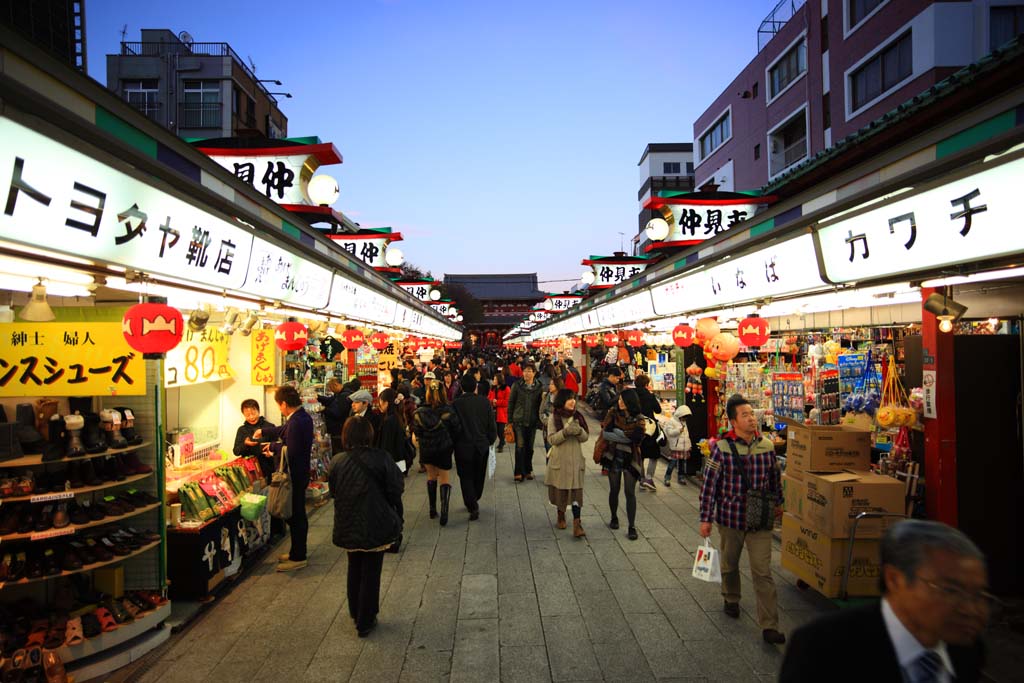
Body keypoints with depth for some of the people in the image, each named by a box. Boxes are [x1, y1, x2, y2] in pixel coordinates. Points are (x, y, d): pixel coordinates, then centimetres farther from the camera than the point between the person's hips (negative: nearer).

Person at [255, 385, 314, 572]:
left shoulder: (296, 422, -25)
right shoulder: (303, 416, 7)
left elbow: (291, 452, -26)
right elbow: (284, 431, 25)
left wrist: (273, 446, -11)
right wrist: (264, 432, 32)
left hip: (294, 475, -10)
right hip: (300, 472, 10)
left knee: (295, 515, 1)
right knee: (297, 514, 19)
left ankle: (298, 558, 12)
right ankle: (297, 552, 32)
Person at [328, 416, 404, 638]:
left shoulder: (337, 461, -7)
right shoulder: (381, 459, -15)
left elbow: (333, 492, 4)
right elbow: (394, 493, -11)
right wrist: (397, 521, 1)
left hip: (347, 527, 3)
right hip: (376, 526, -3)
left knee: (354, 569, 24)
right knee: (371, 573, 10)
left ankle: (355, 614, 39)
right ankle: (365, 622, 18)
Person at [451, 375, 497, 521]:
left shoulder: (456, 404, -13)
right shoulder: (485, 402, -6)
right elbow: (491, 424, -1)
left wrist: (453, 443, 7)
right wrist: (491, 440, 14)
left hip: (463, 447, -2)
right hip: (482, 446, 3)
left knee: (466, 477, 7)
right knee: (478, 475, 19)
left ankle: (472, 506, -3)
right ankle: (474, 500, 34)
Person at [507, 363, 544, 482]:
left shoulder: (539, 387, 1)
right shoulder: (517, 386, -2)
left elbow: (540, 405, 6)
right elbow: (511, 403, 2)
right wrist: (510, 420, 0)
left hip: (532, 422, 2)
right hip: (519, 421, -2)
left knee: (529, 447, 10)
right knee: (520, 446, -9)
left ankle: (528, 470, 25)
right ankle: (519, 472, -3)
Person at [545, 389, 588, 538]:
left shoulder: (577, 416, 6)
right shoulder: (554, 417, -3)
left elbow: (585, 437, 5)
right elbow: (551, 439, -10)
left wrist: (579, 431, -16)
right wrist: (565, 432, -25)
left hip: (575, 460, 1)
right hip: (559, 460, -1)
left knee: (576, 490, -8)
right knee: (560, 489, 10)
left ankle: (577, 523, -11)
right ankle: (561, 516, 33)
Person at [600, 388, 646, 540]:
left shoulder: (638, 418, -4)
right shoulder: (613, 414, -2)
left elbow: (638, 437, -19)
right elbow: (606, 433, -14)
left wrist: (617, 433, -16)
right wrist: (627, 435, -19)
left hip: (630, 459, -1)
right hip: (613, 456, 2)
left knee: (630, 493, -2)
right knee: (614, 490, 12)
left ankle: (632, 527, 4)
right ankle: (614, 518, 34)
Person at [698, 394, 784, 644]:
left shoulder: (766, 445, -3)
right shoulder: (721, 447, -14)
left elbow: (774, 476, 13)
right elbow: (709, 484, -10)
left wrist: (778, 502, 22)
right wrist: (705, 519, -9)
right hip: (730, 518, -1)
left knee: (763, 572, -1)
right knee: (730, 564, 20)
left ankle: (769, 626, 6)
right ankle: (731, 600, 46)